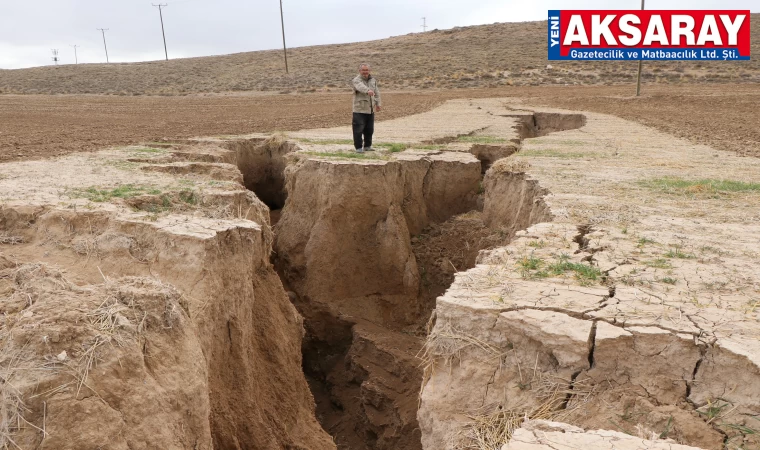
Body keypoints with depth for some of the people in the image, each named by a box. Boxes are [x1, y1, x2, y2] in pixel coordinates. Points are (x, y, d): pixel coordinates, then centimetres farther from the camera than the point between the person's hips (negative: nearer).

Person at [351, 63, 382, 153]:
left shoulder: (373, 80, 13)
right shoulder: (356, 80, -10)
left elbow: (377, 93, 23)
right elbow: (361, 87, -34)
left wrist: (378, 103, 16)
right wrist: (368, 91, -53)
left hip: (370, 109, 6)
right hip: (359, 109, -6)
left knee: (369, 129, 13)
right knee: (358, 130, -7)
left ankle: (367, 146, 27)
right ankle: (358, 147, 2)